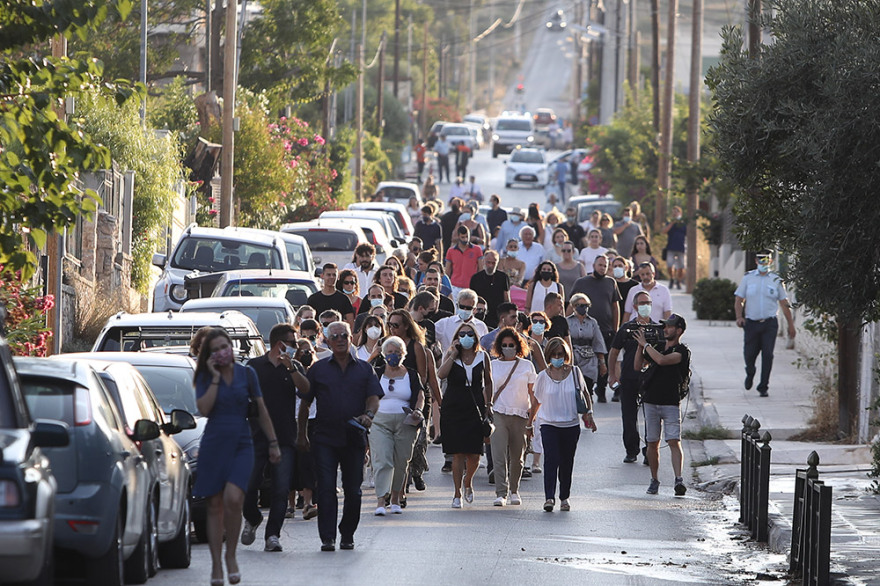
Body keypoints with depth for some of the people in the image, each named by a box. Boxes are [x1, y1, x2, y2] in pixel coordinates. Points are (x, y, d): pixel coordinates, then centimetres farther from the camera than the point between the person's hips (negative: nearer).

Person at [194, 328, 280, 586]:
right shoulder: (205, 377, 4)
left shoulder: (246, 373, 6)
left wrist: (273, 443, 12)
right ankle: (216, 565, 7)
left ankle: (231, 555, -3)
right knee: (215, 506, 1)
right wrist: (215, 378, -11)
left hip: (241, 445, -1)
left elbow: (261, 409, 11)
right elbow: (204, 409, -11)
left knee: (233, 499, -21)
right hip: (213, 445, 1)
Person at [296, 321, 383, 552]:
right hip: (325, 437, -1)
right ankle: (327, 538, -11)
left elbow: (374, 397, 2)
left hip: (354, 438, 1)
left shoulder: (364, 369, 11)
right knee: (326, 488, -10)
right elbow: (305, 403, 12)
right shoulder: (318, 369, 9)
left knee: (353, 490, 4)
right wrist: (301, 434, 9)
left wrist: (368, 414, -20)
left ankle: (347, 535, 18)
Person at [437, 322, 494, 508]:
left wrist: (488, 405, 11)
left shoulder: (482, 356, 5)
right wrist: (453, 355, -15)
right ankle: (457, 494, 5)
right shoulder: (450, 355, 2)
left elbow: (488, 382, 15)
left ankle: (468, 482, 29)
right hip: (453, 408, -1)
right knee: (457, 453, -4)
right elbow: (441, 374, -15)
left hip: (475, 408, 1)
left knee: (474, 454, -1)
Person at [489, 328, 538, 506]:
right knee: (499, 455, -13)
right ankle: (501, 493, -16)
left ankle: (514, 490, 25)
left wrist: (531, 419, 0)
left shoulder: (526, 366, 7)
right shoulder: (493, 366, 8)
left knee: (517, 457, 7)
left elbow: (533, 395, 7)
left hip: (520, 416, 1)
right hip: (498, 414, -1)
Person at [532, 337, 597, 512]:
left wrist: (589, 413, 5)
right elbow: (537, 401, 11)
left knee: (567, 463, 6)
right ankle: (549, 498, -23)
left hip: (571, 425, 1)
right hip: (549, 425, -1)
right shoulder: (543, 376, 2)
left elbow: (585, 394, 16)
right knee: (551, 460, -16)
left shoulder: (574, 372, 3)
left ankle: (564, 498, 18)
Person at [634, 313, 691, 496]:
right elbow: (638, 366, 11)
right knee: (652, 443, 7)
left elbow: (662, 360, -22)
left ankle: (679, 479, -23)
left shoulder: (682, 351, -6)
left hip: (671, 403, -5)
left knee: (674, 441, -15)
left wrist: (645, 344, -11)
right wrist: (640, 345, 0)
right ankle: (654, 480, 16)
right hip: (651, 402, 5)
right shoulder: (656, 347, 13)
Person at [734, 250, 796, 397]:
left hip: (769, 324, -1)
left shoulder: (776, 280, 5)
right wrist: (739, 316, -9)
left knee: (767, 355, -10)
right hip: (751, 323, 1)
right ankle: (750, 374, 38)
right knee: (749, 354, 4)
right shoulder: (748, 278, 6)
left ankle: (763, 387, -3)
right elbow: (738, 299, 8)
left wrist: (791, 325, 8)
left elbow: (784, 304, 10)